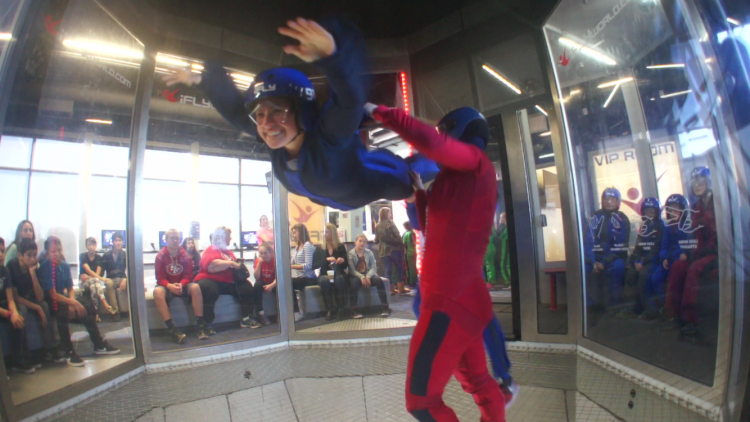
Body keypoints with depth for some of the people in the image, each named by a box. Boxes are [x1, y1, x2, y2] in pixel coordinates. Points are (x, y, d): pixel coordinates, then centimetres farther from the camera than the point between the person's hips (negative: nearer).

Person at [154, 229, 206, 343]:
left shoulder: (185, 255, -3)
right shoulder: (160, 256, -6)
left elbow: (188, 275, -4)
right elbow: (160, 278, -9)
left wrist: (181, 284, -26)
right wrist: (170, 286, -29)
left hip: (182, 285, 1)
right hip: (167, 286, -1)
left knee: (195, 287, -31)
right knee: (157, 291, -35)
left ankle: (200, 325, -30)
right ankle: (172, 329, -40)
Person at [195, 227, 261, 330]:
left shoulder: (227, 251, 19)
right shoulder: (211, 250, -5)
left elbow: (236, 265, 29)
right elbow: (212, 266, -25)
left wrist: (239, 266, 4)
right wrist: (231, 263, -19)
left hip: (227, 283, 8)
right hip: (210, 280, -8)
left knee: (247, 286, -4)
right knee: (209, 289, -39)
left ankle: (246, 319, -2)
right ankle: (204, 325, -30)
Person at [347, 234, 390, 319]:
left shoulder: (369, 252, 5)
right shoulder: (350, 254, -3)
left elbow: (374, 267, -3)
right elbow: (352, 270, -12)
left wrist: (368, 276, -23)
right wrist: (362, 277, -28)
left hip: (368, 274, 3)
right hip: (356, 275, -2)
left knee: (378, 280, -27)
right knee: (354, 282, -37)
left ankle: (385, 307, -22)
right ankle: (354, 310, -31)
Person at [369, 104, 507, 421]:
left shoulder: (476, 161, -5)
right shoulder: (464, 179, 21)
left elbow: (429, 140, -26)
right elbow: (434, 231, 27)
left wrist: (378, 112, -15)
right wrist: (420, 191, 22)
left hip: (452, 301, -10)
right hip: (457, 297, 10)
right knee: (477, 383, 25)